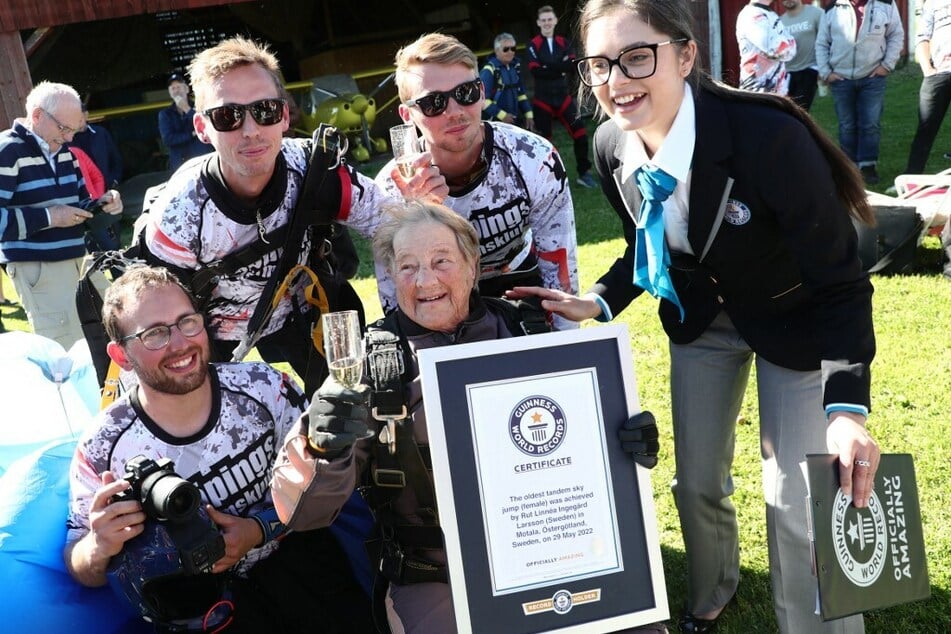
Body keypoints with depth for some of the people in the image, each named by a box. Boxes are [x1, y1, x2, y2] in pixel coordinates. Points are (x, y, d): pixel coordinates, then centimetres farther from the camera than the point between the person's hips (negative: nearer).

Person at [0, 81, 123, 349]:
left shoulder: (64, 150, 11)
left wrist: (102, 202, 1)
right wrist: (49, 217, -21)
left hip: (77, 259, 8)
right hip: (37, 267, -8)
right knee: (69, 357, -8)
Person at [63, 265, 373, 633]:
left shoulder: (265, 388, -14)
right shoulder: (102, 451, -16)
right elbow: (81, 572, -4)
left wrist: (261, 528, -18)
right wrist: (99, 548, -27)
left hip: (293, 558, 0)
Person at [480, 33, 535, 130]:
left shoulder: (515, 67, 9)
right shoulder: (489, 71, -15)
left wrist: (528, 114, 12)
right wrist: (502, 115, -20)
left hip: (515, 121, 8)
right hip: (496, 123, -7)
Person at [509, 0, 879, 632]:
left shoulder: (768, 135, -35)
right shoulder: (612, 148, -16)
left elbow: (840, 281, -29)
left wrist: (847, 408, -39)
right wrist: (598, 303, -14)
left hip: (795, 319, -4)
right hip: (702, 319, 5)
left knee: (797, 500, -6)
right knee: (697, 483, 14)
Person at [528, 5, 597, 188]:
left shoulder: (563, 42, 6)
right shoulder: (533, 44, -5)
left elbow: (572, 65, -10)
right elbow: (535, 71, -18)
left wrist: (548, 66, -18)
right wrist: (560, 68, -16)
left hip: (563, 96, 3)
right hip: (542, 99, -3)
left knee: (580, 133, -2)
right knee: (544, 139, 4)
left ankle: (584, 173, 10)